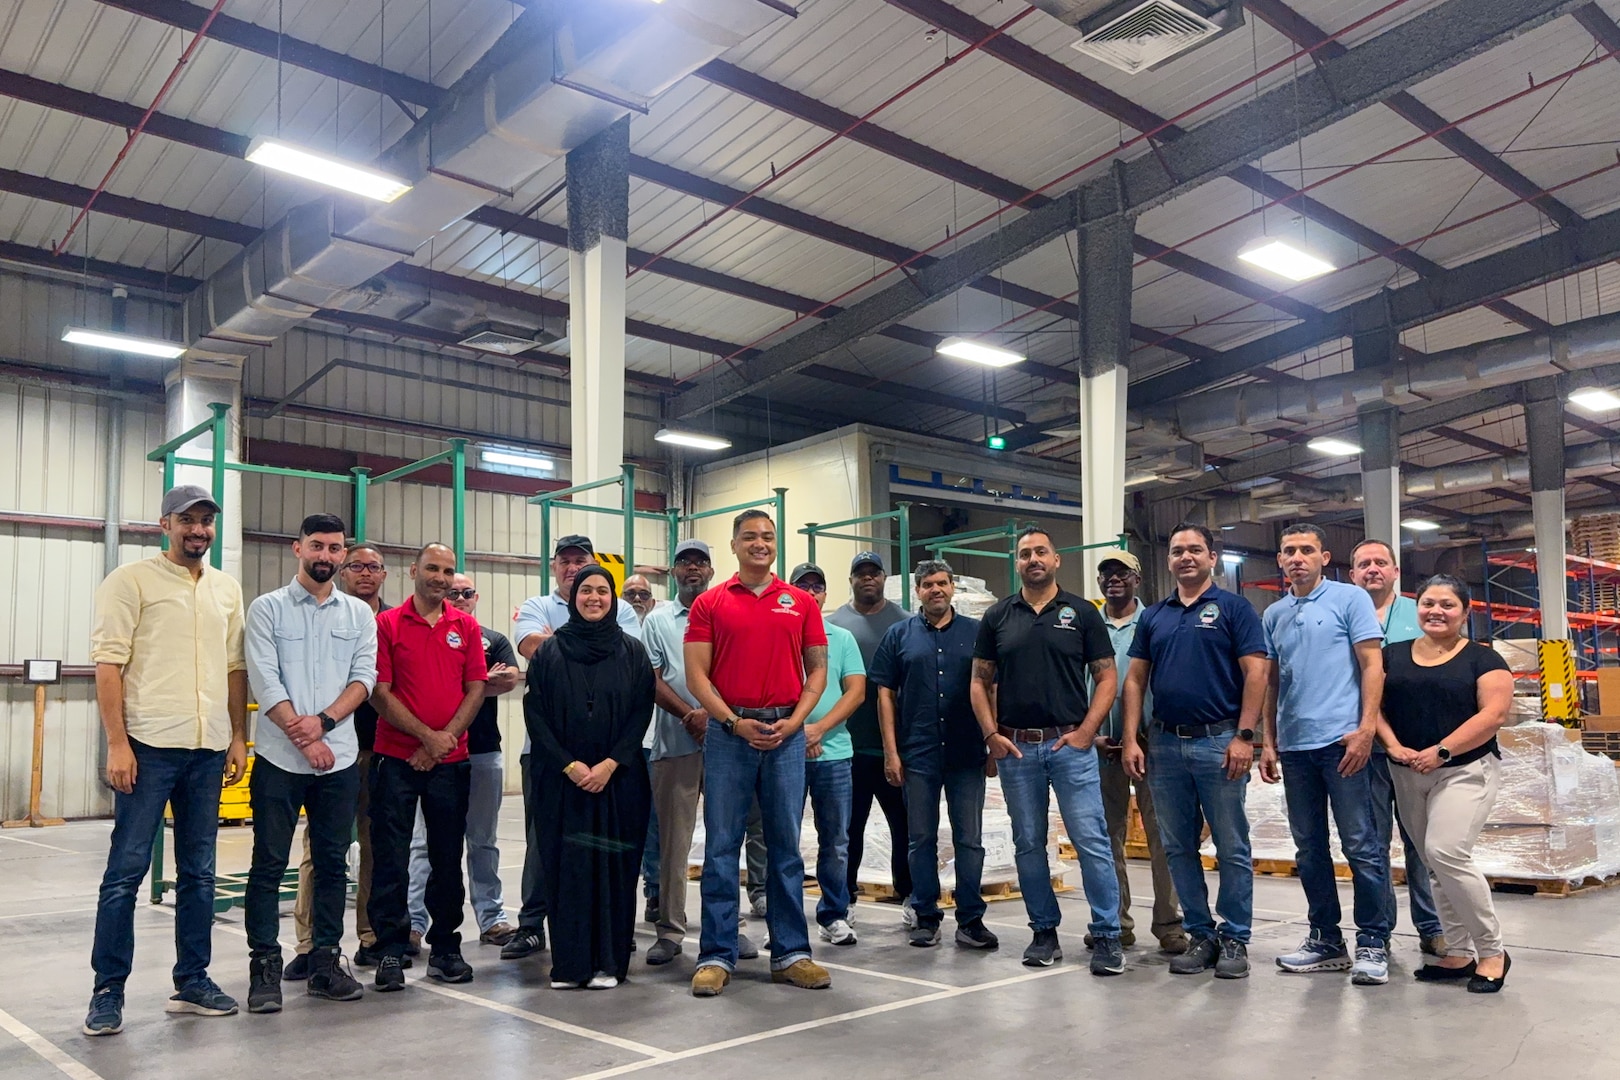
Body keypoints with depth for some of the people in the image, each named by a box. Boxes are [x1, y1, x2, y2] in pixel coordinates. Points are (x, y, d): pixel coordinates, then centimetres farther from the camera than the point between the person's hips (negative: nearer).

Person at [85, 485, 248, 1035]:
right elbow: (108, 663, -7)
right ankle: (107, 992, 10)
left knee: (199, 872, 11)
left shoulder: (227, 589, 13)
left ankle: (192, 981, 21)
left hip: (209, 748, 5)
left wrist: (239, 737, 9)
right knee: (126, 870, -2)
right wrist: (117, 742, -13)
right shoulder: (132, 581, -2)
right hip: (149, 743, -5)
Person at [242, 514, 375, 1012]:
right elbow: (264, 681, -7)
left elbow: (364, 677, 1)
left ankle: (326, 961, 18)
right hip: (279, 759, -2)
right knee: (269, 864, 2)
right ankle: (264, 967, 11)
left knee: (333, 863, 8)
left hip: (339, 759, 3)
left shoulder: (359, 614, 9)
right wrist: (302, 737, -13)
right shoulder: (267, 609, 1)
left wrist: (323, 721, -14)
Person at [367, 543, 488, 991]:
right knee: (391, 858, 1)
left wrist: (446, 737, -8)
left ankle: (445, 947, 20)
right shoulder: (387, 624, -1)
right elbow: (380, 693, -6)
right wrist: (427, 736, -12)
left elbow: (476, 689, 5)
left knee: (448, 859, 9)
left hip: (451, 760, 3)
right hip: (396, 757, -2)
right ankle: (390, 951, 10)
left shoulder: (466, 626, 8)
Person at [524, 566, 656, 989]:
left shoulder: (632, 652, 5)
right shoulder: (549, 653, 5)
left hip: (618, 777, 0)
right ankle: (568, 964, 10)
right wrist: (569, 765, -10)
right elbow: (535, 714, 0)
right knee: (565, 864, 1)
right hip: (560, 777, 0)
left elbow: (642, 712, 0)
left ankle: (608, 962, 10)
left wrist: (610, 764, -11)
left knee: (612, 864, 1)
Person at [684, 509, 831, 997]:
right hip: (728, 733, -1)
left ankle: (791, 953, 16)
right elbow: (696, 675, -1)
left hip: (786, 733, 1)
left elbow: (817, 669, 8)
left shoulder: (801, 602, 8)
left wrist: (793, 721, -6)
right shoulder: (709, 604, 4)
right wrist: (734, 722, -12)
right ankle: (717, 956, 10)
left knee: (785, 845, 7)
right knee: (721, 846, 2)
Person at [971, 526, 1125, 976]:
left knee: (1092, 841, -4)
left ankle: (1107, 935, 5)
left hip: (1071, 743, -2)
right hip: (1015, 748, 2)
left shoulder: (1082, 612, 3)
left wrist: (1086, 731, -8)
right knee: (1028, 844, 8)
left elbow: (1106, 677, 2)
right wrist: (991, 734, -2)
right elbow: (981, 681, 9)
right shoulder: (997, 616, 7)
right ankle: (1044, 931, 20)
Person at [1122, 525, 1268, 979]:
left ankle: (1235, 938, 14)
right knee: (1178, 848, 9)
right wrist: (1131, 740, 1)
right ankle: (1200, 934, 20)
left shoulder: (1233, 608, 0)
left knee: (1232, 848, 2)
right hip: (1165, 743, 5)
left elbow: (1256, 673, -6)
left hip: (1218, 741, -4)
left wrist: (1244, 736, -14)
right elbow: (1135, 680, 10)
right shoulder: (1154, 616, 12)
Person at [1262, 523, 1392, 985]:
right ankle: (1326, 939, 20)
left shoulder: (1350, 599, 0)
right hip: (1294, 746, 6)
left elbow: (1372, 665, -6)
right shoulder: (1273, 615, 14)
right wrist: (1269, 743, 12)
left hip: (1341, 738, -5)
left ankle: (1373, 943, 8)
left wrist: (1365, 728, -16)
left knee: (1361, 845, -2)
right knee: (1309, 848, 11)